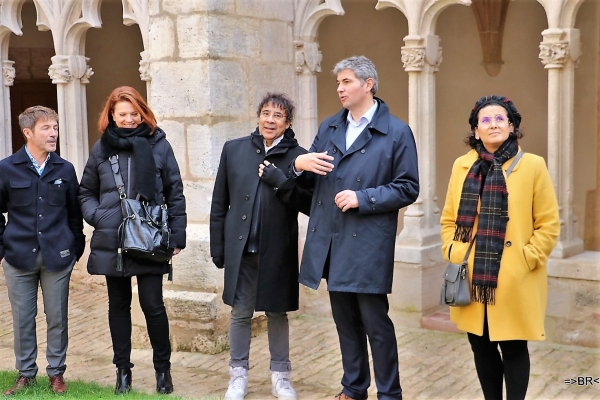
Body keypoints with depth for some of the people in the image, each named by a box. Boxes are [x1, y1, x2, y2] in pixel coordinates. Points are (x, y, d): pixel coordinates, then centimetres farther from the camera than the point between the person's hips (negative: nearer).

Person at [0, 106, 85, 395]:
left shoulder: (65, 169, 2)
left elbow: (74, 212, 8)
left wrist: (76, 248, 7)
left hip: (58, 257, 1)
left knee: (57, 317, 7)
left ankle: (56, 373, 21)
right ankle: (25, 373, 22)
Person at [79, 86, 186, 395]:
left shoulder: (158, 145, -1)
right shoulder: (101, 148, 6)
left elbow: (175, 193, 2)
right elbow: (86, 192, 14)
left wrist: (177, 236, -2)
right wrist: (96, 216, -5)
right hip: (111, 241, 3)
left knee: (153, 305, -2)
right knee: (119, 305, 12)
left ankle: (162, 368, 17)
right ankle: (123, 368, 24)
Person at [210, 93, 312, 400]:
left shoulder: (297, 156, -3)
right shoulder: (234, 150, 2)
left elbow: (308, 205, -8)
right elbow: (219, 203, 6)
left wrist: (279, 180, -19)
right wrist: (218, 247, 3)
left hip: (278, 251, -1)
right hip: (240, 248, 1)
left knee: (277, 313, 11)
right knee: (240, 312, 8)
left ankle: (280, 375, 25)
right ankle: (238, 375, 23)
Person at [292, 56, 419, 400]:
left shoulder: (396, 132, -4)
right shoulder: (329, 127, 13)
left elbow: (408, 188, -8)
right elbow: (310, 181, 16)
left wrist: (363, 199, -17)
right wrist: (300, 165, -7)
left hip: (368, 243, -5)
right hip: (330, 241, 6)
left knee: (376, 322, -1)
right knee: (345, 320, 14)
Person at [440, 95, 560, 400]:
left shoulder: (532, 166, -3)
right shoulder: (462, 166, 8)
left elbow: (548, 225, -3)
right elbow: (449, 218, 13)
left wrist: (526, 260, -10)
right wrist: (453, 253, -1)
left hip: (514, 281, -3)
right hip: (472, 277, 4)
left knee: (513, 348, 4)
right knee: (481, 347, 12)